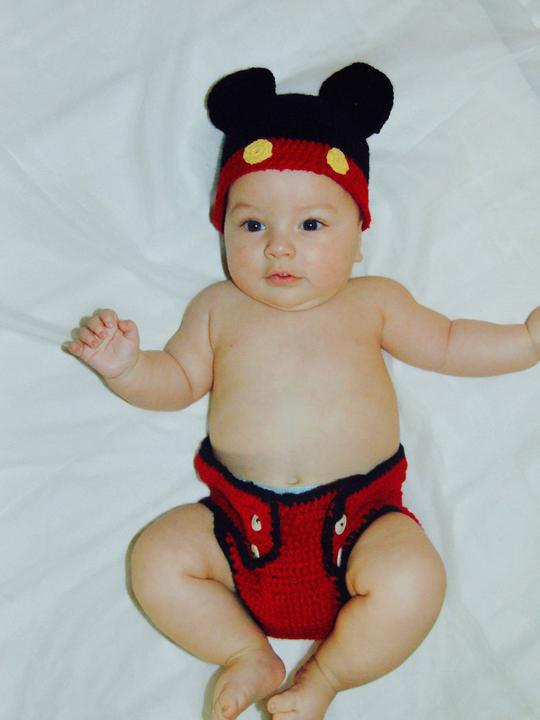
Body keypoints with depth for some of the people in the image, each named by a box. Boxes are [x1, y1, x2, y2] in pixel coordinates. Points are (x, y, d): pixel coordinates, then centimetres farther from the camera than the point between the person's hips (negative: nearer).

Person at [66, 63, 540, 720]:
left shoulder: (373, 302, 10)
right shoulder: (219, 308, 12)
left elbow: (444, 344, 22)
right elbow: (178, 381, 14)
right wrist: (125, 366, -6)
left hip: (359, 514, -1)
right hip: (241, 516, 1)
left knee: (413, 580, -26)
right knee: (156, 560, -18)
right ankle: (251, 657, 1)